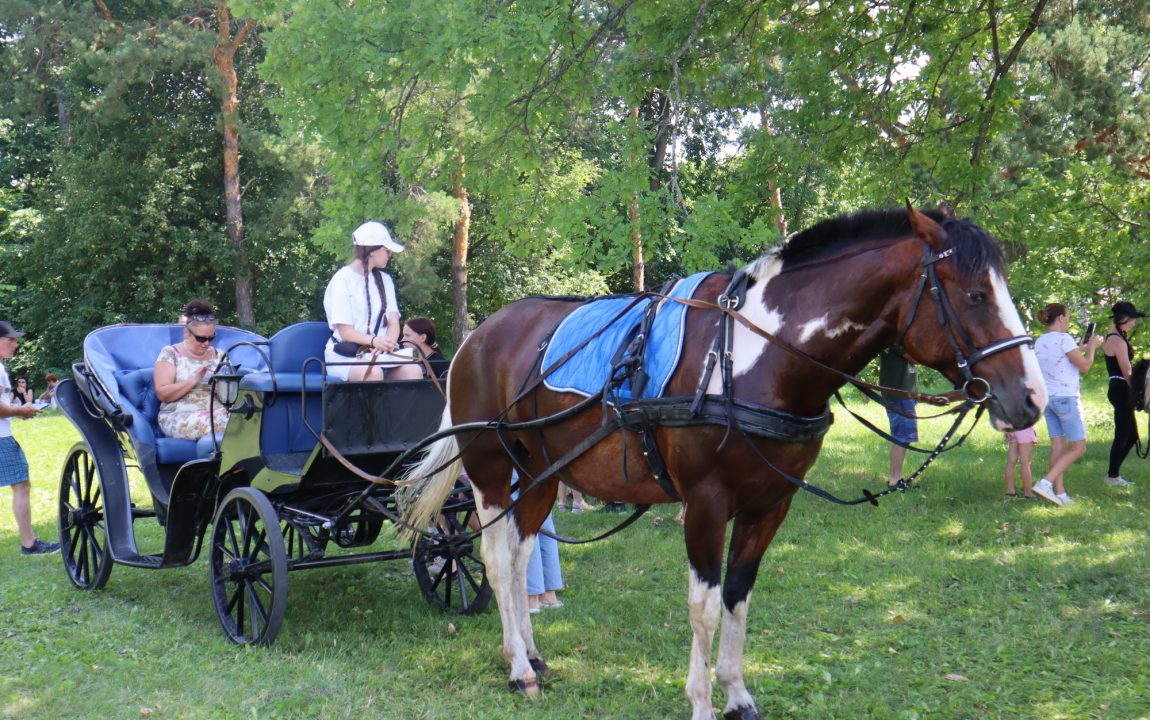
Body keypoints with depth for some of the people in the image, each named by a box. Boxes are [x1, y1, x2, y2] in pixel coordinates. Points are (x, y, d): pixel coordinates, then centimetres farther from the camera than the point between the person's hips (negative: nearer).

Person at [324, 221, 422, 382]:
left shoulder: (384, 280, 16)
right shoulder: (342, 279, -4)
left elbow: (394, 322, 4)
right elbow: (345, 332, -11)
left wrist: (388, 342, -20)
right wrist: (374, 341, -30)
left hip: (379, 352, 5)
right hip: (345, 355, -5)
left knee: (413, 370, -25)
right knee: (374, 372, -37)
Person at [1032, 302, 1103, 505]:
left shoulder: (1039, 342, 10)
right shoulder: (1063, 339, -14)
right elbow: (1084, 366, -10)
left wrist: (1080, 349, 23)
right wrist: (1092, 347, 5)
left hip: (1047, 397, 8)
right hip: (1065, 398, -8)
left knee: (1058, 446, 9)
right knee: (1078, 447, 0)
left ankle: (1059, 493, 7)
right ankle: (1045, 483, -12)